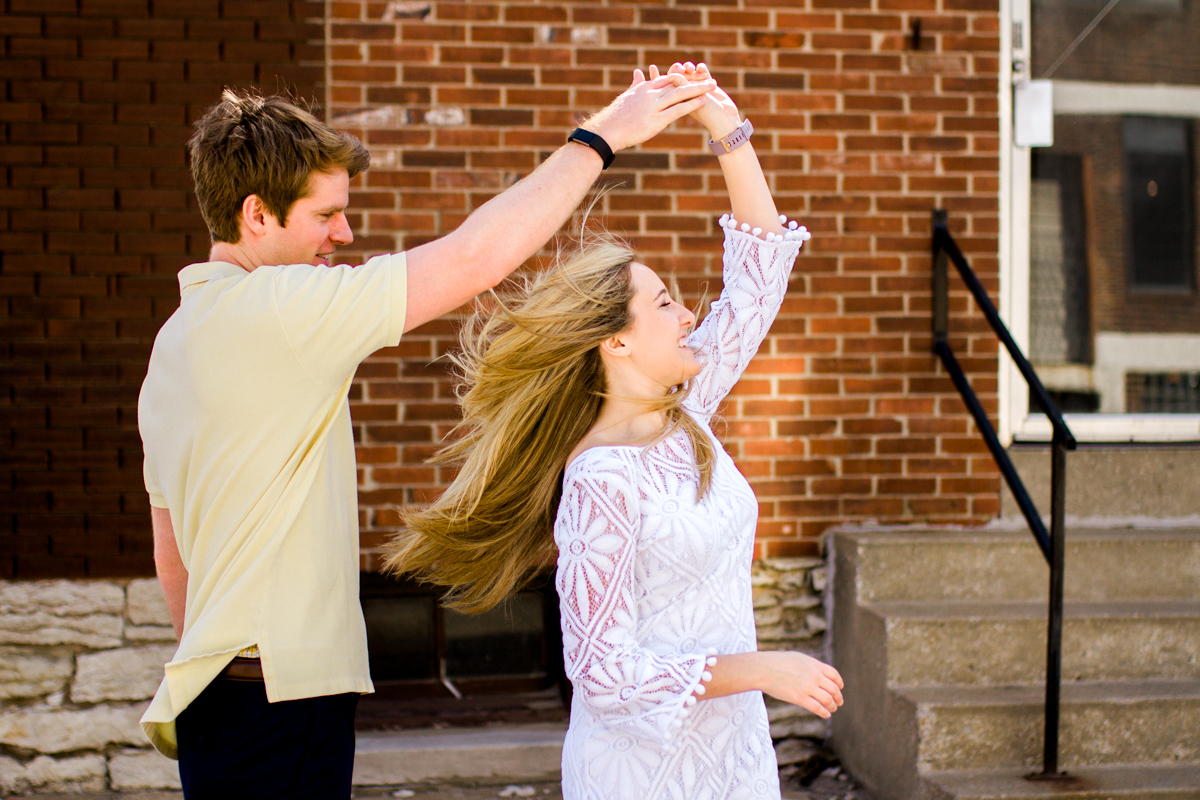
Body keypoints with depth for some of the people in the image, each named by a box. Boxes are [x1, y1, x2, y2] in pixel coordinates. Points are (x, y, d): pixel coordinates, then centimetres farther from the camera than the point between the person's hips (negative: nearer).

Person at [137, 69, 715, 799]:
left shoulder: (176, 338, 15)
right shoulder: (273, 309, -16)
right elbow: (476, 258, -18)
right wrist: (602, 137, -8)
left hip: (221, 697, 10)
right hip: (275, 705, -10)